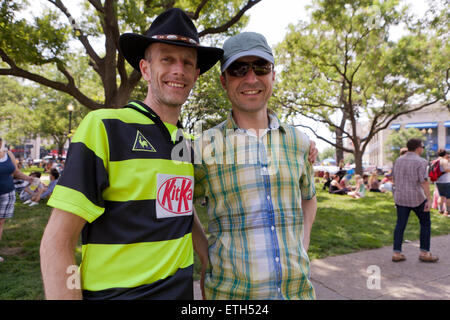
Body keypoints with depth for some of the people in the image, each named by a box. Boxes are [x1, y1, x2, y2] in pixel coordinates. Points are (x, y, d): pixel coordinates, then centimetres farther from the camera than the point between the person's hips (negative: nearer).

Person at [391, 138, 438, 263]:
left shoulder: (398, 160, 7)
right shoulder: (420, 161, -12)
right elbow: (424, 181, -19)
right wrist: (429, 200, -19)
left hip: (400, 197, 5)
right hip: (417, 198, -5)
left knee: (400, 225, 7)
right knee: (425, 223, 13)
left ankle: (396, 253, 5)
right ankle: (424, 253, 16)